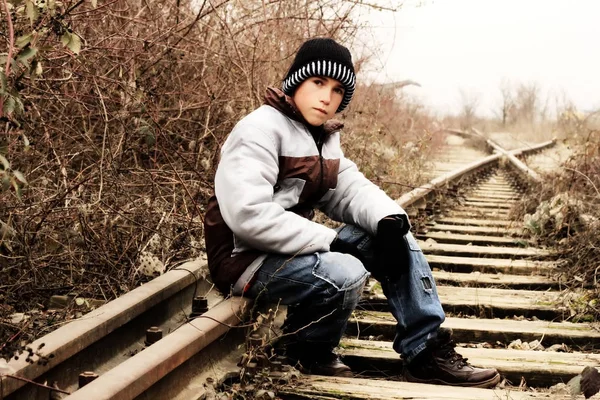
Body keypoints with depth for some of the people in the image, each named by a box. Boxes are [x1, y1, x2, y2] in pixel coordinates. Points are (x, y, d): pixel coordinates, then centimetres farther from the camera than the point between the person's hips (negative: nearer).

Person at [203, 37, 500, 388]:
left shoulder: (323, 136, 12)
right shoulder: (260, 129, -17)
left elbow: (351, 189, 8)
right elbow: (248, 215, -28)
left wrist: (390, 220, -16)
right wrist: (329, 241, -25)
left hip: (296, 248, 9)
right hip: (248, 258, -9)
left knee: (397, 239, -2)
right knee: (344, 274, -32)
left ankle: (428, 353, 0)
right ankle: (308, 352, -4)